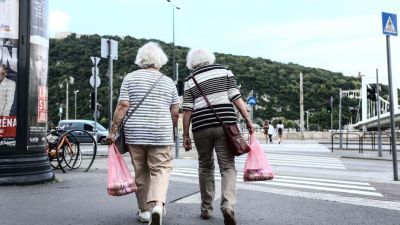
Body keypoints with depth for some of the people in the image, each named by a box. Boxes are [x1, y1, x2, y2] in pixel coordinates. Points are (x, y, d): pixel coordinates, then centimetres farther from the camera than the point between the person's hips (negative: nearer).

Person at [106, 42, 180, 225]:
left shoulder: (130, 78, 4)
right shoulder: (168, 82, 7)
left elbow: (123, 106, -5)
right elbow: (175, 113, 6)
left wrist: (113, 130, -3)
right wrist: (169, 130, 21)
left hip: (135, 133, 1)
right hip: (161, 134, 0)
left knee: (140, 172, 11)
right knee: (160, 170, 4)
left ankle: (145, 210, 17)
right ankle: (157, 204, -18)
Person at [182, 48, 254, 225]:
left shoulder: (190, 80, 10)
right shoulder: (224, 71, 9)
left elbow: (187, 110, 4)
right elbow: (236, 97, 0)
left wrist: (185, 135, 8)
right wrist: (248, 120, 2)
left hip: (201, 127, 1)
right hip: (225, 124, -1)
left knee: (205, 167, 15)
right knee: (228, 166, 2)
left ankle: (206, 209, 22)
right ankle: (228, 205, -18)